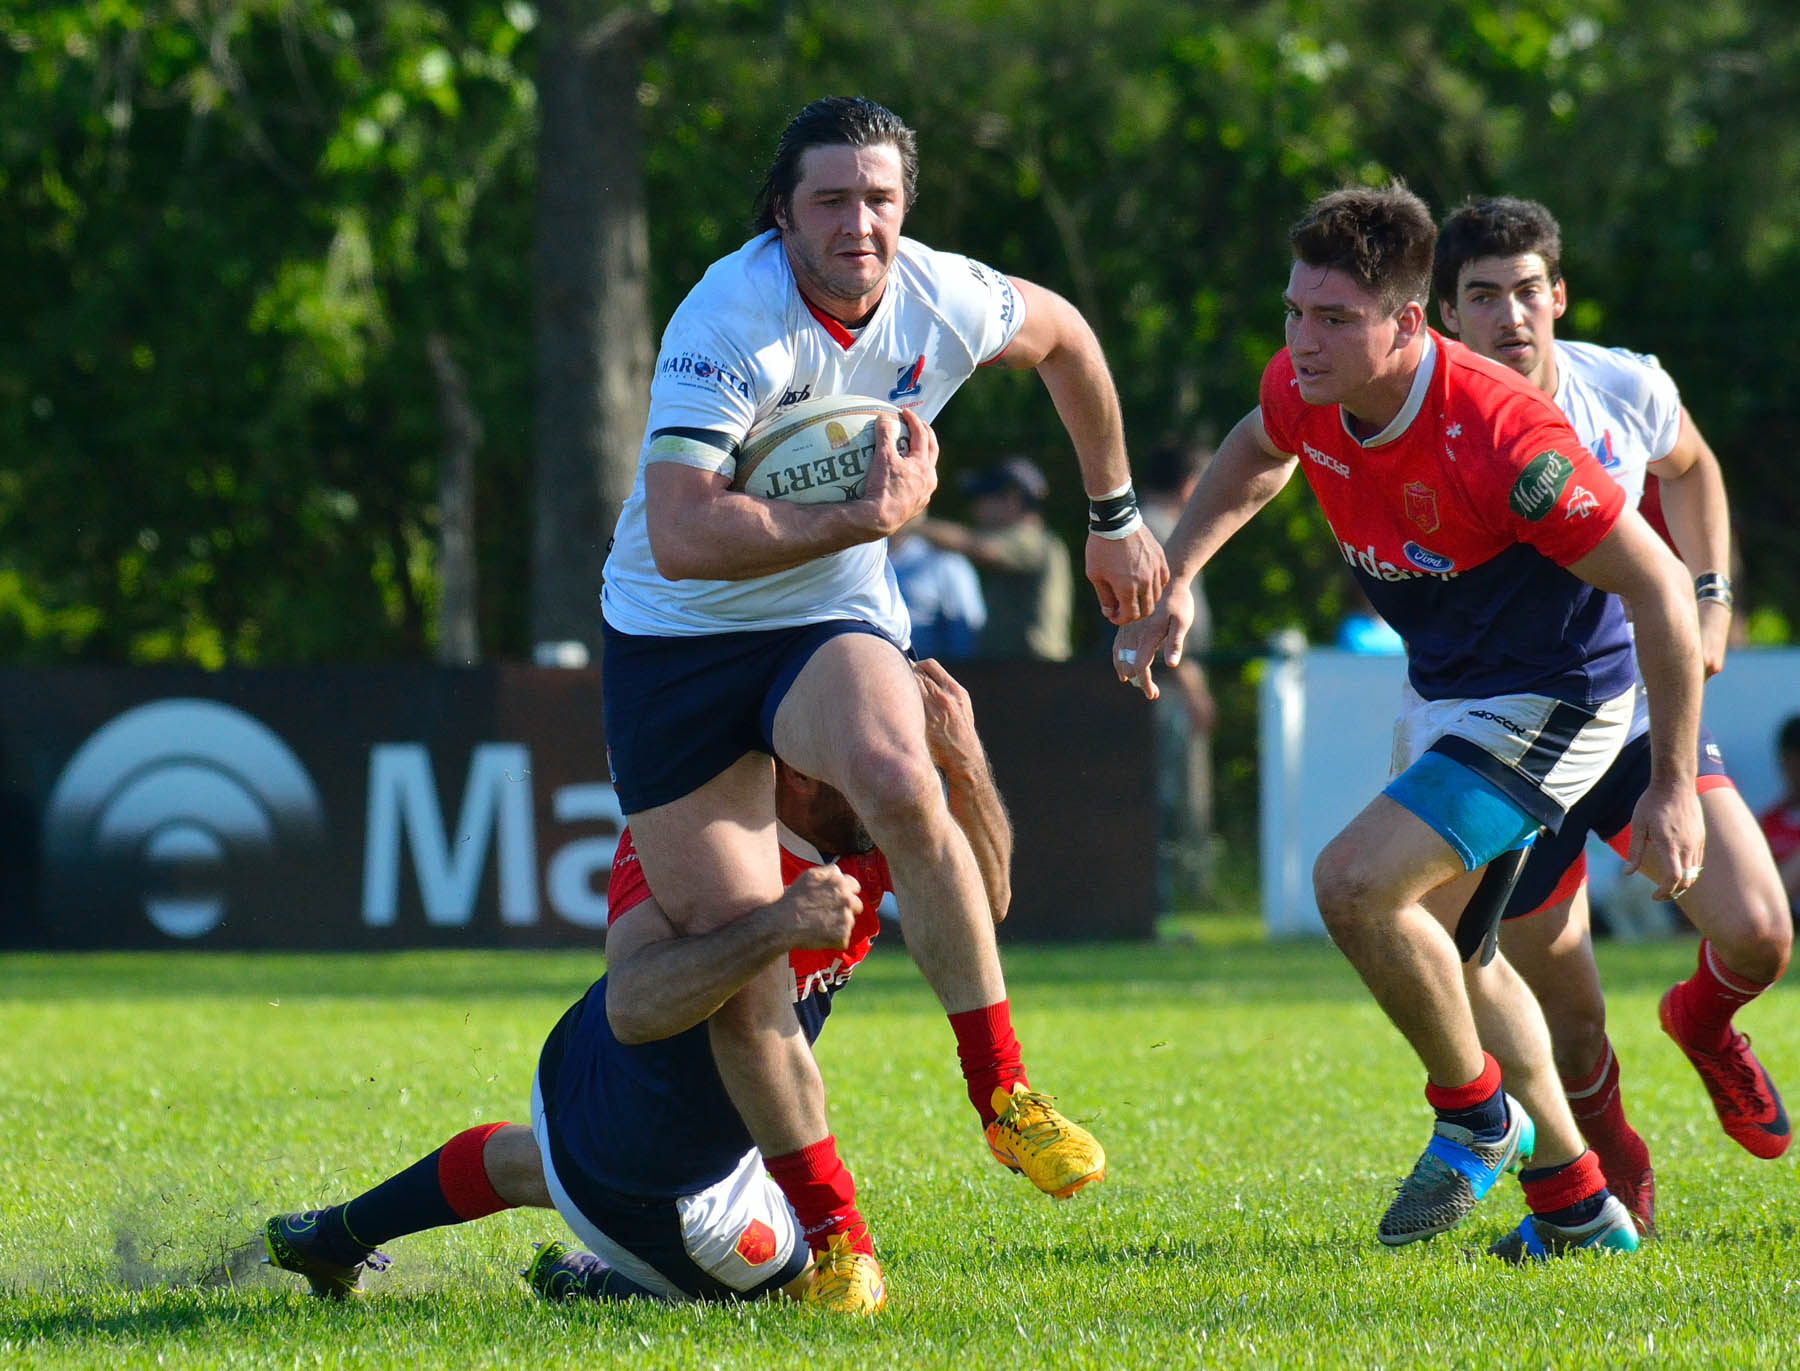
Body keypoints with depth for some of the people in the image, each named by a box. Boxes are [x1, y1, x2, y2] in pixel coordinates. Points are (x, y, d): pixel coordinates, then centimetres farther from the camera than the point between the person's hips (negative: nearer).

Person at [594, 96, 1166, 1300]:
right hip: (675, 644, -2)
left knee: (899, 782, -34)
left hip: (832, 620, 2)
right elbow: (681, 536, -34)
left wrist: (1115, 515, 23)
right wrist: (871, 516, -32)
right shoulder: (732, 322, -24)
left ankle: (1001, 1087, -21)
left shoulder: (941, 302, -8)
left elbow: (1061, 334, 17)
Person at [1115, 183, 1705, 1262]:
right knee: (1438, 942, 20)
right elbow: (1257, 454, 16)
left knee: (1357, 883, -23)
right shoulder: (1304, 393, -13)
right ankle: (1577, 1205, 34)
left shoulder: (1501, 435, -35)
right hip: (1445, 689, 9)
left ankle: (1476, 1113, 2)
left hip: (1549, 702, -9)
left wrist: (1673, 787, -24)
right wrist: (1175, 579, 7)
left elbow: (1659, 587, -27)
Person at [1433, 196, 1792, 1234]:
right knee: (1569, 1033, 1)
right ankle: (1615, 1172, 35)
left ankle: (1705, 1025, 24)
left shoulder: (1629, 389, -8)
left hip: (1641, 712, 2)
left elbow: (1688, 466, 16)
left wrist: (1710, 598, 6)